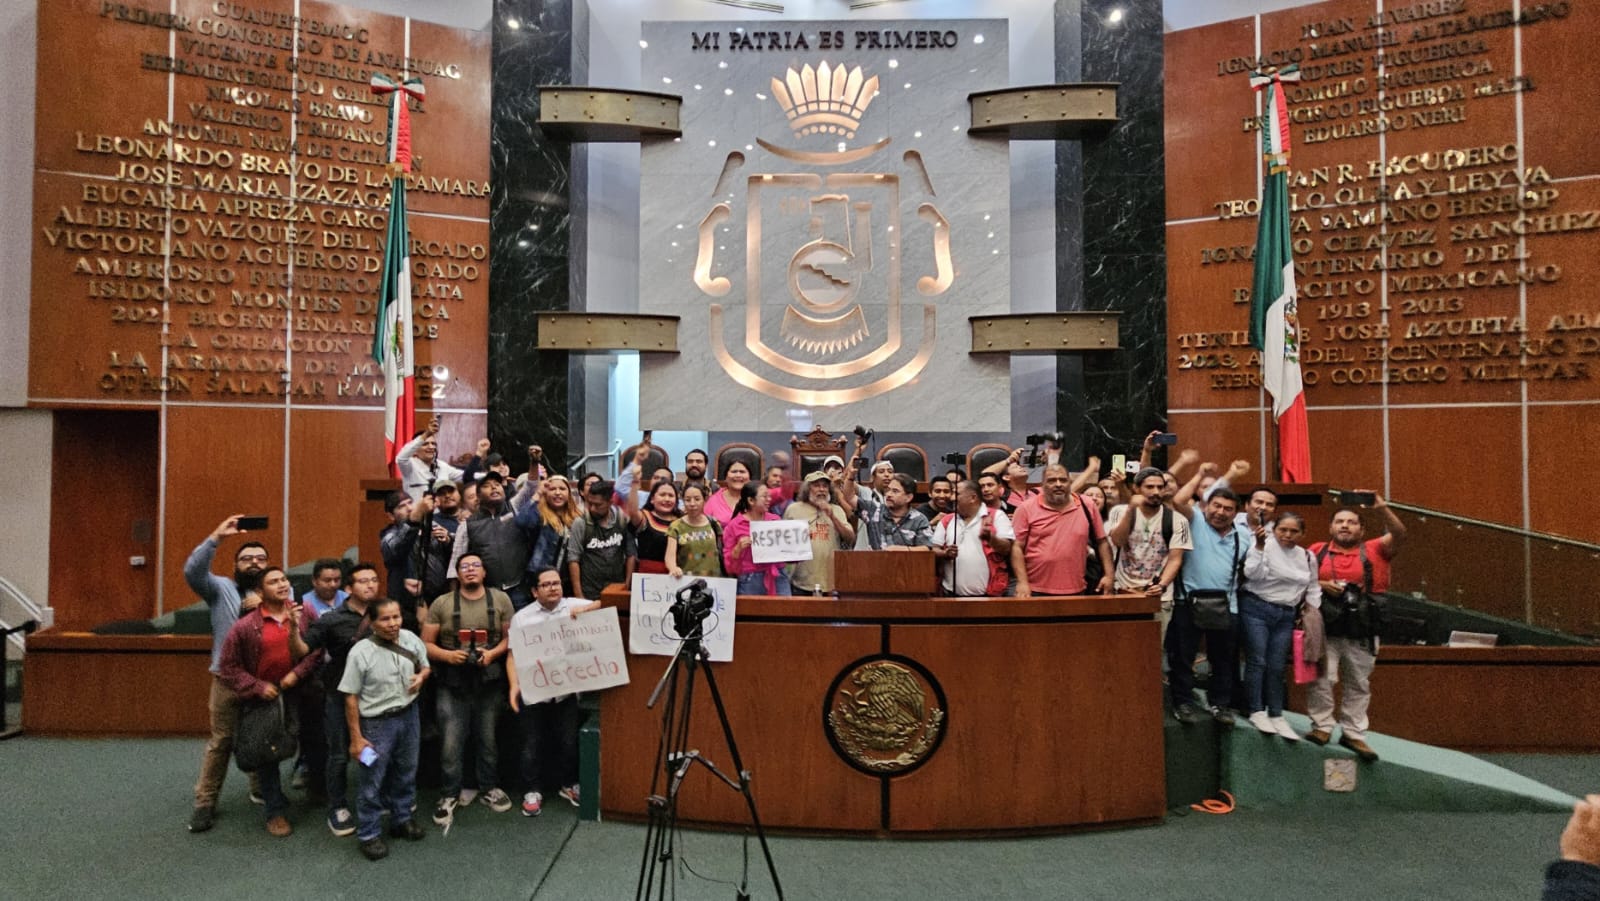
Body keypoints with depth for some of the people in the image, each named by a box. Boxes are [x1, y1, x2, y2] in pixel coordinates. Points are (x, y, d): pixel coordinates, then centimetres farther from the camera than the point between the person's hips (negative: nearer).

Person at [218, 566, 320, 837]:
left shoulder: (305, 614, -5)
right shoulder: (246, 626, -10)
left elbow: (316, 649, -3)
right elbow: (230, 667, -3)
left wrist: (298, 673, -14)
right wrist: (257, 687, -10)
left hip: (297, 692, 1)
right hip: (264, 696, -1)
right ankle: (276, 811, 20)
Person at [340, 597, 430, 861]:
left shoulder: (411, 640, -6)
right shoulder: (360, 652, -20)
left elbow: (425, 665, 13)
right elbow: (350, 698, -14)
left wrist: (421, 676, -12)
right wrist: (356, 738, -13)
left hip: (409, 715, 5)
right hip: (377, 723, -5)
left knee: (406, 773, 21)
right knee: (373, 782, 5)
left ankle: (402, 819, 40)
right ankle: (369, 835, 22)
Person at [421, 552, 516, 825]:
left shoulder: (500, 599, 1)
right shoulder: (441, 604, -2)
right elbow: (426, 644, 1)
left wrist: (492, 653, -14)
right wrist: (447, 655, -16)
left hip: (489, 682, 1)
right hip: (452, 685, -1)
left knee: (488, 739, 12)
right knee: (450, 742, 0)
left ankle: (489, 788, 28)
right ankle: (449, 795, 16)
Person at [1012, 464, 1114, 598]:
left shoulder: (1086, 507, 5)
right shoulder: (1027, 508, -2)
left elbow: (1102, 542, 12)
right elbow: (1017, 546, -5)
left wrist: (1108, 575, 4)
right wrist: (1022, 582, -13)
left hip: (1076, 591, 2)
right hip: (1036, 591, -2)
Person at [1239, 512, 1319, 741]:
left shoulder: (1307, 557, 11)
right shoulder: (1263, 546, -6)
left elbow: (1313, 589, 19)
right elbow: (1253, 573, -18)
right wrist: (1259, 546, -26)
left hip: (1285, 615, 5)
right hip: (1256, 608, -5)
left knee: (1277, 666, 6)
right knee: (1257, 661, -6)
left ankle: (1276, 716, 13)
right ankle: (1257, 712, 2)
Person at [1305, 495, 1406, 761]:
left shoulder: (1373, 550, 7)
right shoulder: (1317, 551, 7)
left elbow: (1399, 535, -8)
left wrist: (1382, 508, -21)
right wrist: (1321, 585, -12)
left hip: (1361, 632, 1)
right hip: (1325, 628, -1)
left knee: (1359, 684, 9)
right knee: (1320, 678, -5)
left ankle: (1354, 733, 18)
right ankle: (1322, 726, 7)